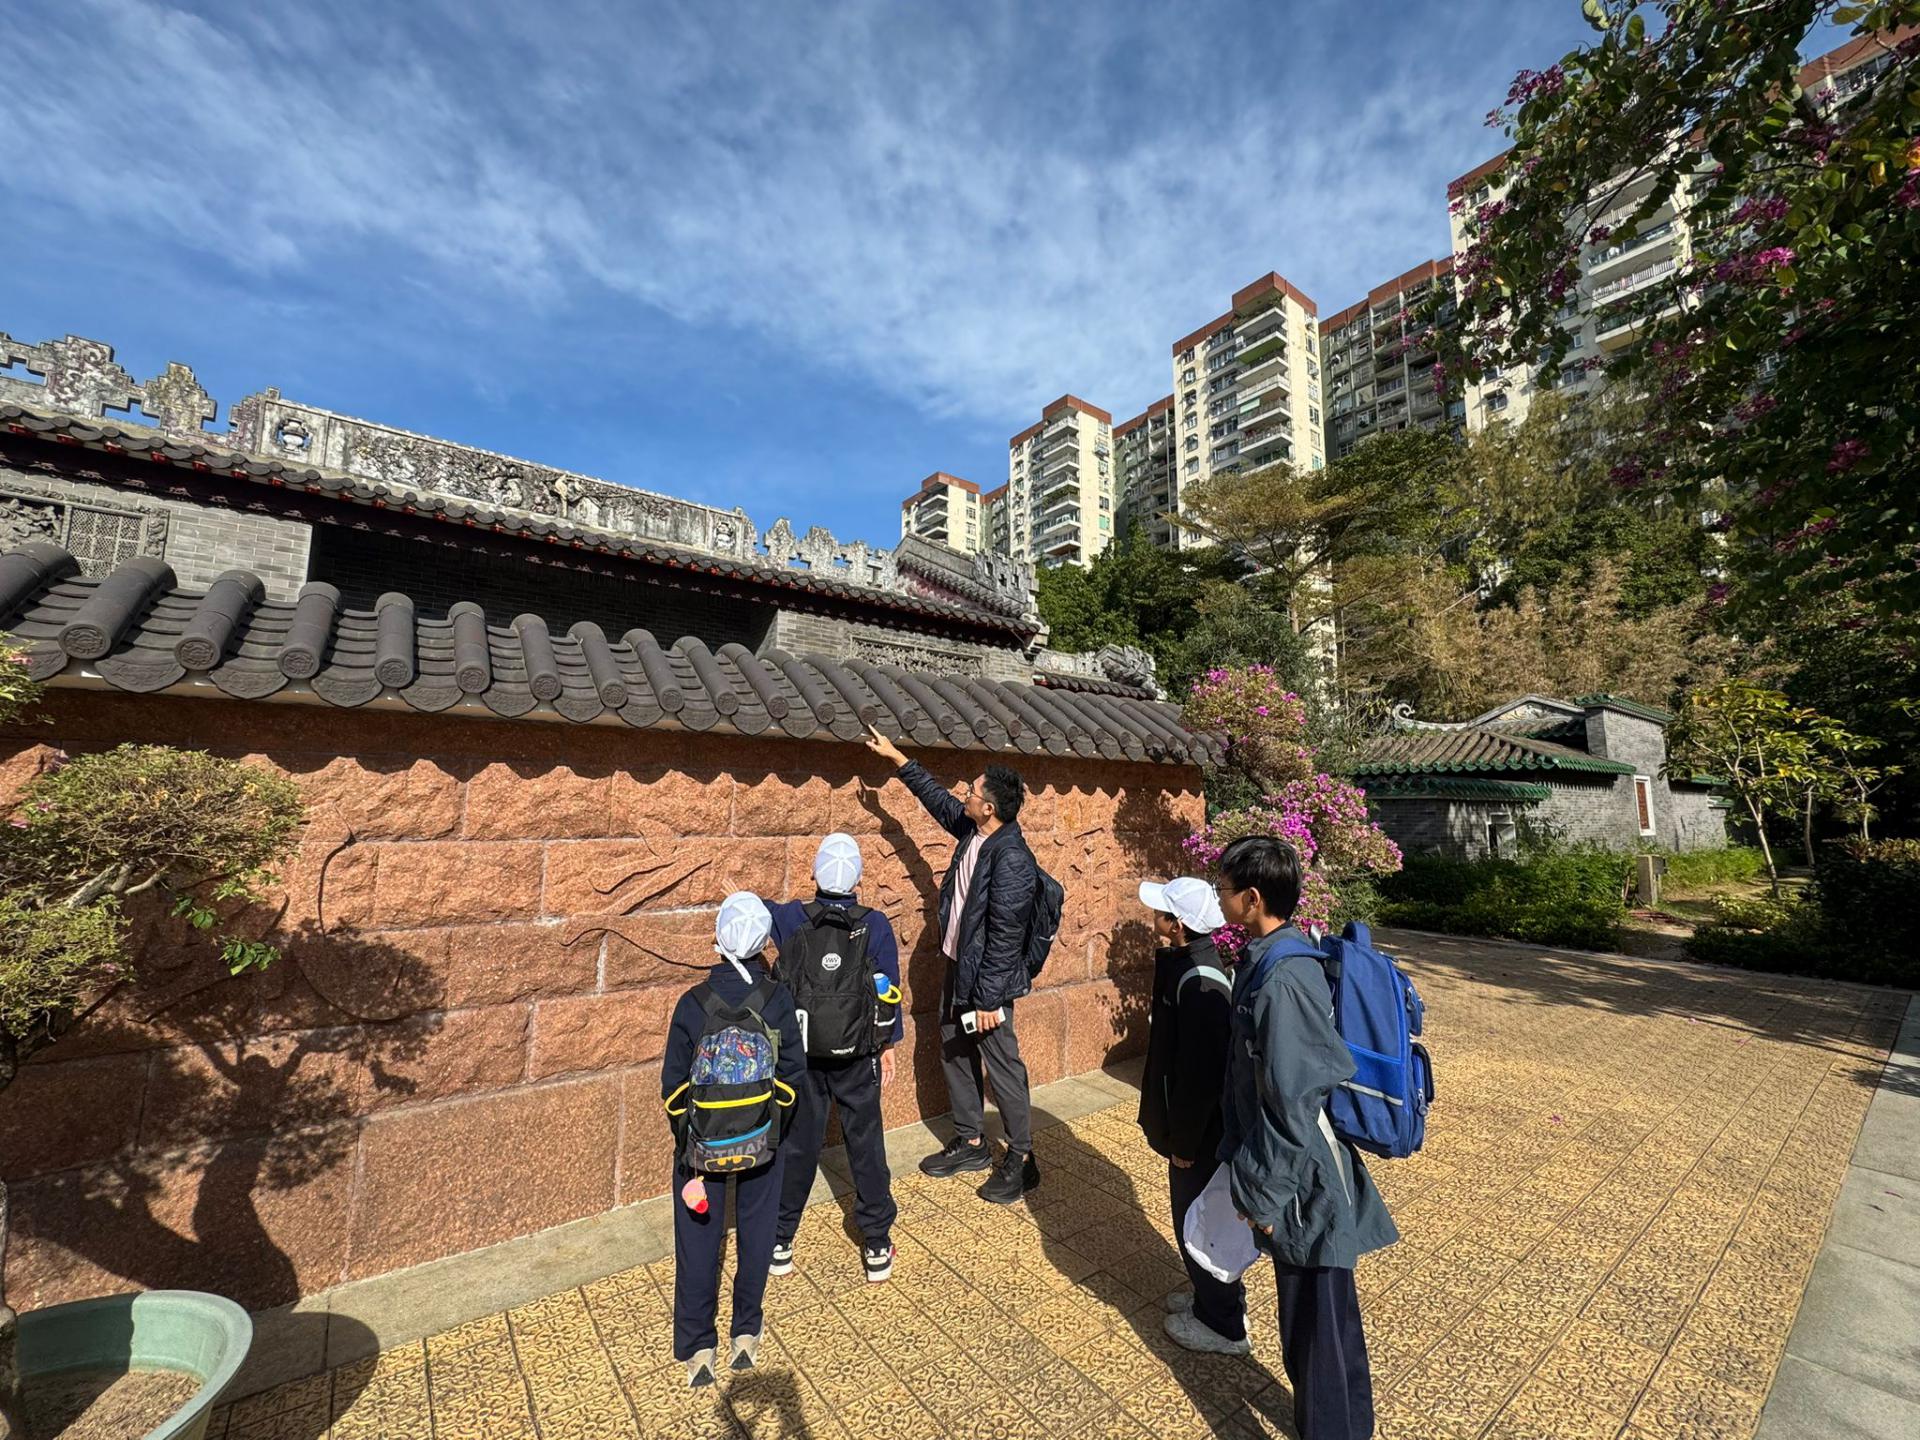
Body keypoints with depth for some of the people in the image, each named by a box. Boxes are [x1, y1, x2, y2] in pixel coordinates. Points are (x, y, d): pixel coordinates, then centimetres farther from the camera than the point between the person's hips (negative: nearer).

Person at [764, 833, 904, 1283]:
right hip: (857, 1057, -1)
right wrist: (888, 1047, 5)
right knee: (866, 1145, 13)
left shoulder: (792, 918, -10)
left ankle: (780, 1242, 31)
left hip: (801, 1055, 1)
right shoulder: (875, 926, -14)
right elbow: (889, 992, -7)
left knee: (797, 1145, 17)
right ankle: (877, 1248, 24)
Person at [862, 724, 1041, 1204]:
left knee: (1002, 1066, 7)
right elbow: (938, 799, 16)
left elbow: (1005, 937, -25)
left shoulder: (1010, 859, -27)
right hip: (957, 967, 9)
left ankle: (1021, 1160, 25)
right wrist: (897, 759, 17)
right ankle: (971, 1143, 38)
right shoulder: (971, 830, -3)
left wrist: (989, 1000, -21)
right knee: (956, 1055, 19)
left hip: (986, 978, -9)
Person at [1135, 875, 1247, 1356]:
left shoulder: (1198, 983, -31)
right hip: (1197, 1126, 9)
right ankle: (1210, 1295, 45)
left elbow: (1199, 1074, -27)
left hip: (1201, 1134, -9)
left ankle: (1224, 1325, 32)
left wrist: (1184, 1141, -19)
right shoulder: (1190, 965, -1)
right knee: (1194, 1218, 25)